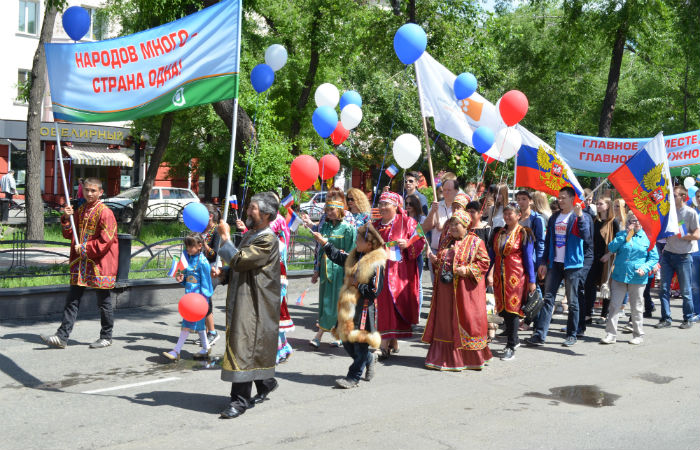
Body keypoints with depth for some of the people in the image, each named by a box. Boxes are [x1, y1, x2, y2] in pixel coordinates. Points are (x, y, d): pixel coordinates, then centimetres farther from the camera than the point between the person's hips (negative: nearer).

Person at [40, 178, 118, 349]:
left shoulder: (105, 212, -11)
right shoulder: (80, 211, 11)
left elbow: (106, 240, -16)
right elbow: (69, 234, 14)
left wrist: (85, 248, -13)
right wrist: (67, 218, -2)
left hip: (99, 264, -7)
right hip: (80, 263, 7)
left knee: (103, 302, 5)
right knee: (72, 300, 5)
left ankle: (106, 337, 18)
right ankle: (62, 337, 7)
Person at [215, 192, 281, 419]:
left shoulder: (268, 240, -17)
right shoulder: (249, 235, 14)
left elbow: (238, 260, -25)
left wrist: (225, 237, -14)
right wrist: (223, 273, 3)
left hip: (255, 304, -10)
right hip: (241, 300, 10)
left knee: (244, 347, -9)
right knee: (253, 347, 18)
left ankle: (240, 400, -3)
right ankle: (266, 383, 36)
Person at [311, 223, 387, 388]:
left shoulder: (376, 265, -17)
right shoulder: (355, 256, 8)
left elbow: (374, 292, -19)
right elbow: (338, 256, 25)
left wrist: (356, 285, -13)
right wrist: (324, 242, 23)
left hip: (364, 308, -8)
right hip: (349, 305, 8)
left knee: (359, 342, -1)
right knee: (347, 341, 13)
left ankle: (353, 377, 8)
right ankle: (369, 360, 36)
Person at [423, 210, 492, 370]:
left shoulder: (475, 242, -1)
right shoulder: (446, 242, 17)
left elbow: (484, 262, -6)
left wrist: (468, 270, -18)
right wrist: (434, 260, 2)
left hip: (464, 290, -6)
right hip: (445, 290, 6)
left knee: (464, 319, -4)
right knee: (445, 321, 7)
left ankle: (470, 358, 7)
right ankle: (445, 357, 15)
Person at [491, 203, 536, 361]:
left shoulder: (524, 233, -2)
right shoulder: (499, 233, 14)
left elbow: (528, 258, -5)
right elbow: (492, 255, 17)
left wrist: (531, 281, -8)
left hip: (516, 277, -6)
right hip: (500, 277, 6)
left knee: (513, 309, -5)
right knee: (503, 309, 8)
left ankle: (511, 347, -1)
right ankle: (514, 340, 25)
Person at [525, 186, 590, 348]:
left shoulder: (578, 217, -3)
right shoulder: (554, 217, 13)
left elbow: (586, 236, -20)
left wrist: (580, 215, -29)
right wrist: (544, 262, 10)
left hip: (572, 264, -5)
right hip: (554, 263, 5)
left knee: (572, 301, 4)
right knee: (548, 298, 0)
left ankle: (572, 335, 14)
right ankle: (539, 334, -1)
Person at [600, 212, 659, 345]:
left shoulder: (647, 237, 2)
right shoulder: (622, 234, 7)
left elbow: (654, 258, 3)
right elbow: (611, 248, -8)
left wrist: (645, 268, -14)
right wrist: (626, 235, -13)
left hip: (637, 278, -1)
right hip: (619, 276, 1)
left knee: (636, 308, 8)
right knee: (614, 305, 0)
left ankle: (638, 335, 21)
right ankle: (611, 334, 7)